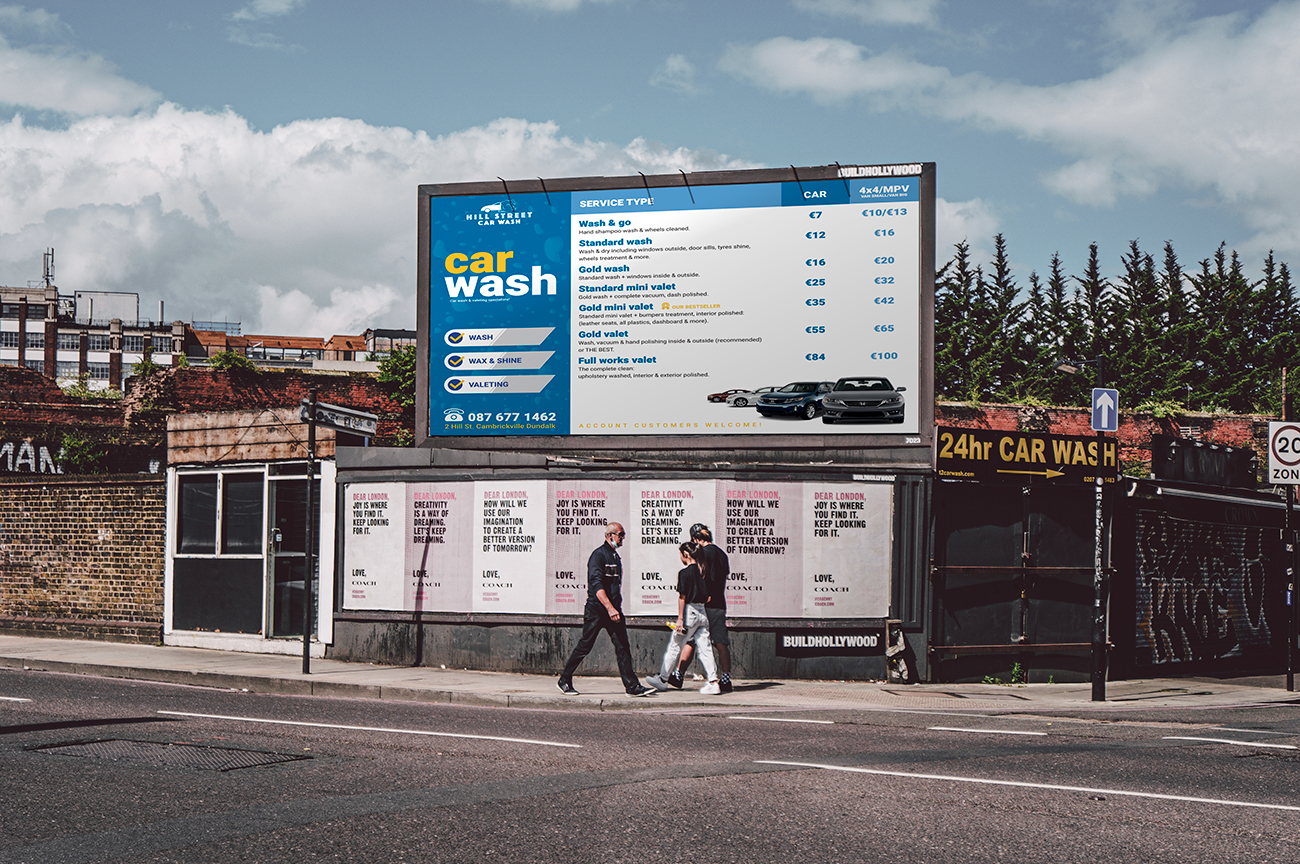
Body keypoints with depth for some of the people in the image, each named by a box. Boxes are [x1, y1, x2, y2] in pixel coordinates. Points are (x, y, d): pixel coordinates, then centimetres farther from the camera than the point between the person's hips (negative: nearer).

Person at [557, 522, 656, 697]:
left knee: (622, 646, -1)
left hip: (614, 609, 8)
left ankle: (632, 686, -4)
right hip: (596, 609, -8)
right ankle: (564, 681, 11)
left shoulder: (616, 556, 16)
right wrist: (610, 608, -28)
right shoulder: (599, 555, -11)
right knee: (585, 646, -2)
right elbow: (597, 585, -21)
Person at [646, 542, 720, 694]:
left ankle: (663, 679, 17)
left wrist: (680, 618, -12)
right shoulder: (702, 571, 9)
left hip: (689, 612, -6)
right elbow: (708, 596, 12)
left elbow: (682, 597, -13)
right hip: (703, 613, 7)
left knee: (674, 646, 6)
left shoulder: (684, 573, -11)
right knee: (705, 648, 5)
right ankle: (713, 682, -3)